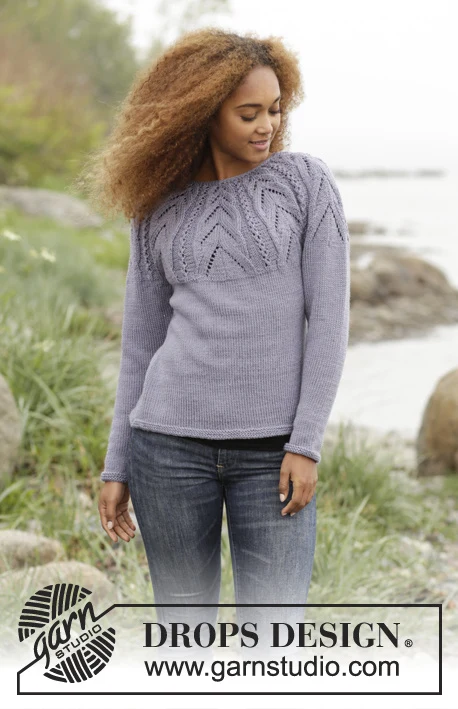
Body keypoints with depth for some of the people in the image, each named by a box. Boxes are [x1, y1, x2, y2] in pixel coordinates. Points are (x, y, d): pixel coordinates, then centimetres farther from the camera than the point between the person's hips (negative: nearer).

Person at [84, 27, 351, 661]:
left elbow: (328, 318, -4)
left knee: (274, 648, -2)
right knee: (184, 631, 8)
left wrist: (306, 444, -11)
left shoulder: (307, 181, 0)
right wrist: (116, 467, 8)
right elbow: (142, 342, 11)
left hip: (272, 449, -2)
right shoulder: (160, 212, 7)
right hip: (173, 441, 2)